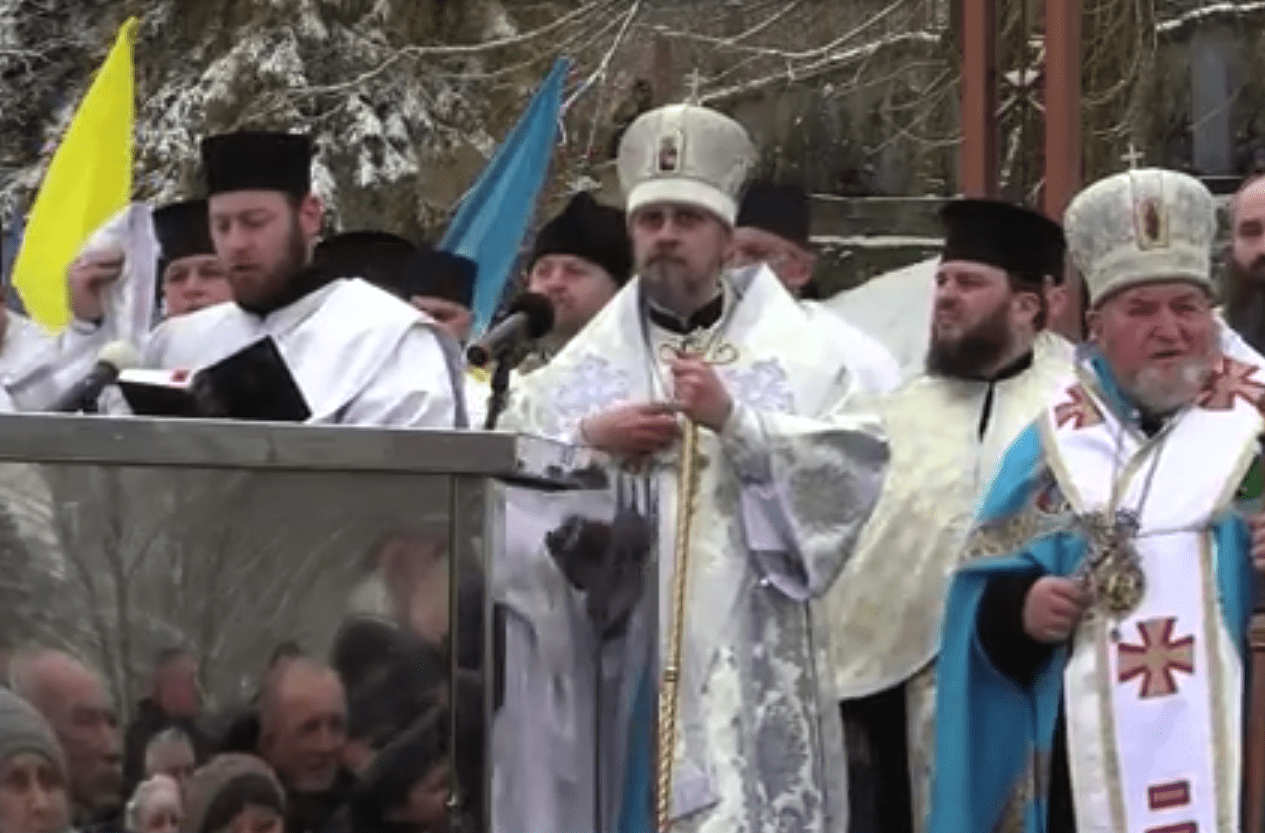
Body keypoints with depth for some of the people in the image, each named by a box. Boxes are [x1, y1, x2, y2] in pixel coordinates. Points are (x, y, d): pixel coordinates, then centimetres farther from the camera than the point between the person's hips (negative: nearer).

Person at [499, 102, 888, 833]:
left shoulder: (797, 354, 7)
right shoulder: (583, 368, 15)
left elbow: (855, 468, -6)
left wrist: (735, 421, -13)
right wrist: (588, 443, -6)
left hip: (738, 669, -3)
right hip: (604, 656, 3)